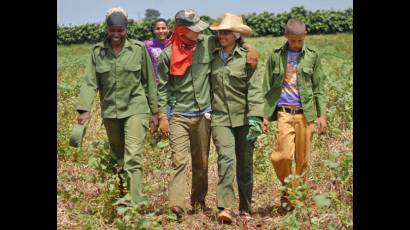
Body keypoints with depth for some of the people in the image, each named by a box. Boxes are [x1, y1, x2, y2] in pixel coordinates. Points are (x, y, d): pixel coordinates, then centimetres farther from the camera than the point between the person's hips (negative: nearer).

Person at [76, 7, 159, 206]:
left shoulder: (138, 49, -3)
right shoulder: (98, 51, 2)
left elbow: (149, 81, 3)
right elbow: (90, 82, 0)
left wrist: (155, 110, 5)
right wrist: (84, 108, -13)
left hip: (135, 109, -3)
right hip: (110, 111, 3)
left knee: (133, 156, -15)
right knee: (117, 156, 15)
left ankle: (137, 202, -17)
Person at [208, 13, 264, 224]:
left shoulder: (246, 58, -3)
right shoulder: (213, 57, 7)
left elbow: (255, 90, -9)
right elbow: (208, 86, 16)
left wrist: (255, 118, -17)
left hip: (243, 118, -1)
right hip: (220, 118, 1)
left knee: (245, 164, 8)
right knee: (226, 158, -17)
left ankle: (245, 208, 23)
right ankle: (225, 208, -22)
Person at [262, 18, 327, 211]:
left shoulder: (312, 56, 7)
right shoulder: (276, 56, 6)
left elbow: (319, 88, 9)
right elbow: (267, 88, 10)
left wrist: (322, 114, 4)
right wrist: (264, 115, 6)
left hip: (306, 113, 1)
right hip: (284, 112, -1)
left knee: (303, 158, 3)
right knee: (282, 155, -13)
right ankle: (287, 188, 12)